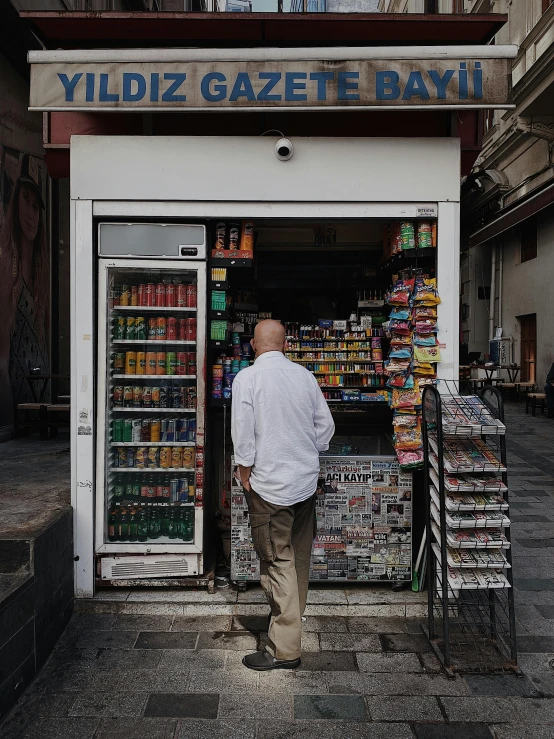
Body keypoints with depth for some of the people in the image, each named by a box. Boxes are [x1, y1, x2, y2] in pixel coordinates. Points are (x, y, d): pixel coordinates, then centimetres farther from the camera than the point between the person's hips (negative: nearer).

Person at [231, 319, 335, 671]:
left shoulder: (247, 378, -12)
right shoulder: (305, 375, 3)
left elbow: (243, 434, -15)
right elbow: (325, 425, 7)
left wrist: (246, 475, -3)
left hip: (271, 485, -6)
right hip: (307, 479, 6)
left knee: (278, 562, 0)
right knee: (300, 557, 20)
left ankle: (285, 648, 7)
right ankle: (294, 618, 40)